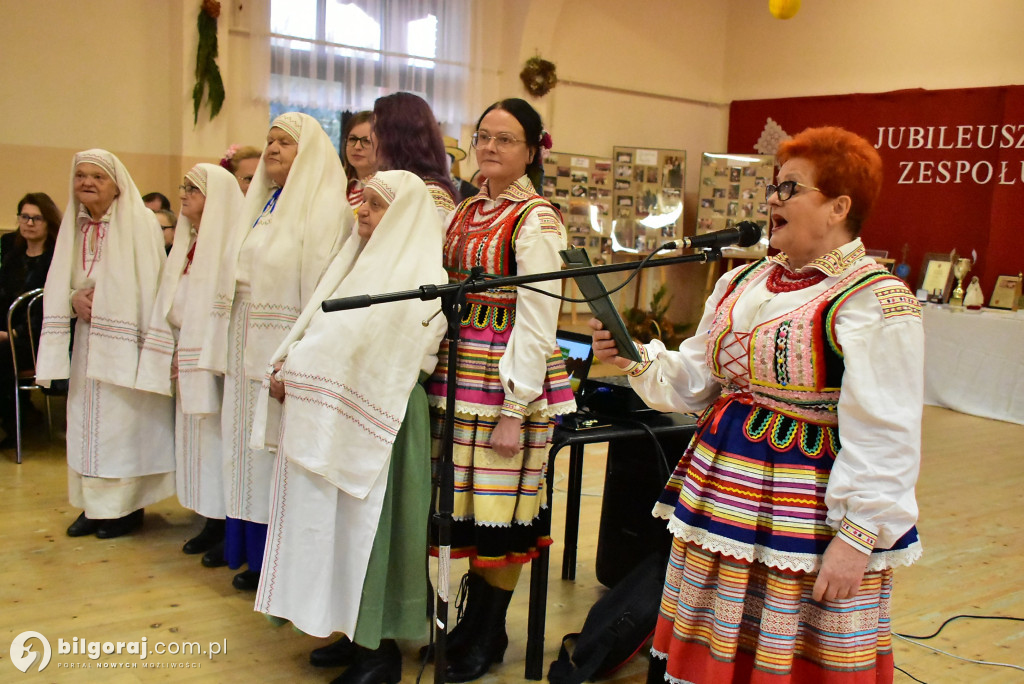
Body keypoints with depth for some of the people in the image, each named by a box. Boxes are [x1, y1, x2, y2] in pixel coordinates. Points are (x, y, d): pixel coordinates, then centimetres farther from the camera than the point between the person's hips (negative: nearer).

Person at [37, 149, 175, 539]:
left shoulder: (139, 223, -9)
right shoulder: (74, 226, 10)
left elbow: (148, 287, -13)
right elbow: (57, 287, 12)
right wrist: (75, 299, -8)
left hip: (125, 342, -6)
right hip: (87, 339, 6)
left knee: (123, 418, -2)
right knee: (86, 418, 10)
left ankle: (128, 506, 11)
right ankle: (95, 504, 21)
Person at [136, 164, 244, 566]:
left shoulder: (230, 242, -13)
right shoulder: (188, 243, 14)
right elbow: (172, 305, 16)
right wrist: (173, 357, 11)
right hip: (187, 361, 8)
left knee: (218, 435, -2)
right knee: (195, 437, 12)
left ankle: (231, 530, 8)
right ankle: (212, 522, 23)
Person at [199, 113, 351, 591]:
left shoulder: (324, 207, -9)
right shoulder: (261, 205, 17)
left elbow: (322, 288, -17)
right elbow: (236, 277, 16)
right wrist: (228, 350, 11)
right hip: (247, 349, 8)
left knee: (282, 452, -2)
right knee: (250, 446, 12)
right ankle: (256, 556, 25)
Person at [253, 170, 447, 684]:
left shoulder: (417, 273, -12)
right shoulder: (364, 260, 17)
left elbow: (354, 341, -19)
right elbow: (319, 325, 14)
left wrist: (294, 372, -10)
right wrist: (289, 362, -2)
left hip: (374, 414, -8)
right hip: (334, 409, 9)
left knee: (366, 521, -2)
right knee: (339, 520, 12)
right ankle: (357, 634, 24)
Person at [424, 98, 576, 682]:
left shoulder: (536, 222, -9)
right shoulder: (467, 211, 13)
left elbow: (537, 323, -14)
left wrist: (515, 410, -17)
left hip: (506, 379, -6)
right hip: (458, 372, 7)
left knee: (498, 506, 2)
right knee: (466, 501, 12)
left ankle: (488, 635, 21)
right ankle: (472, 622, 30)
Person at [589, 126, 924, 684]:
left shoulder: (875, 301, -13)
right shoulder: (742, 282, 11)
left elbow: (884, 437, -16)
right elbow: (697, 381, 12)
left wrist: (858, 537, -18)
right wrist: (637, 360, -4)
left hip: (803, 521, -7)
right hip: (718, 494, 7)